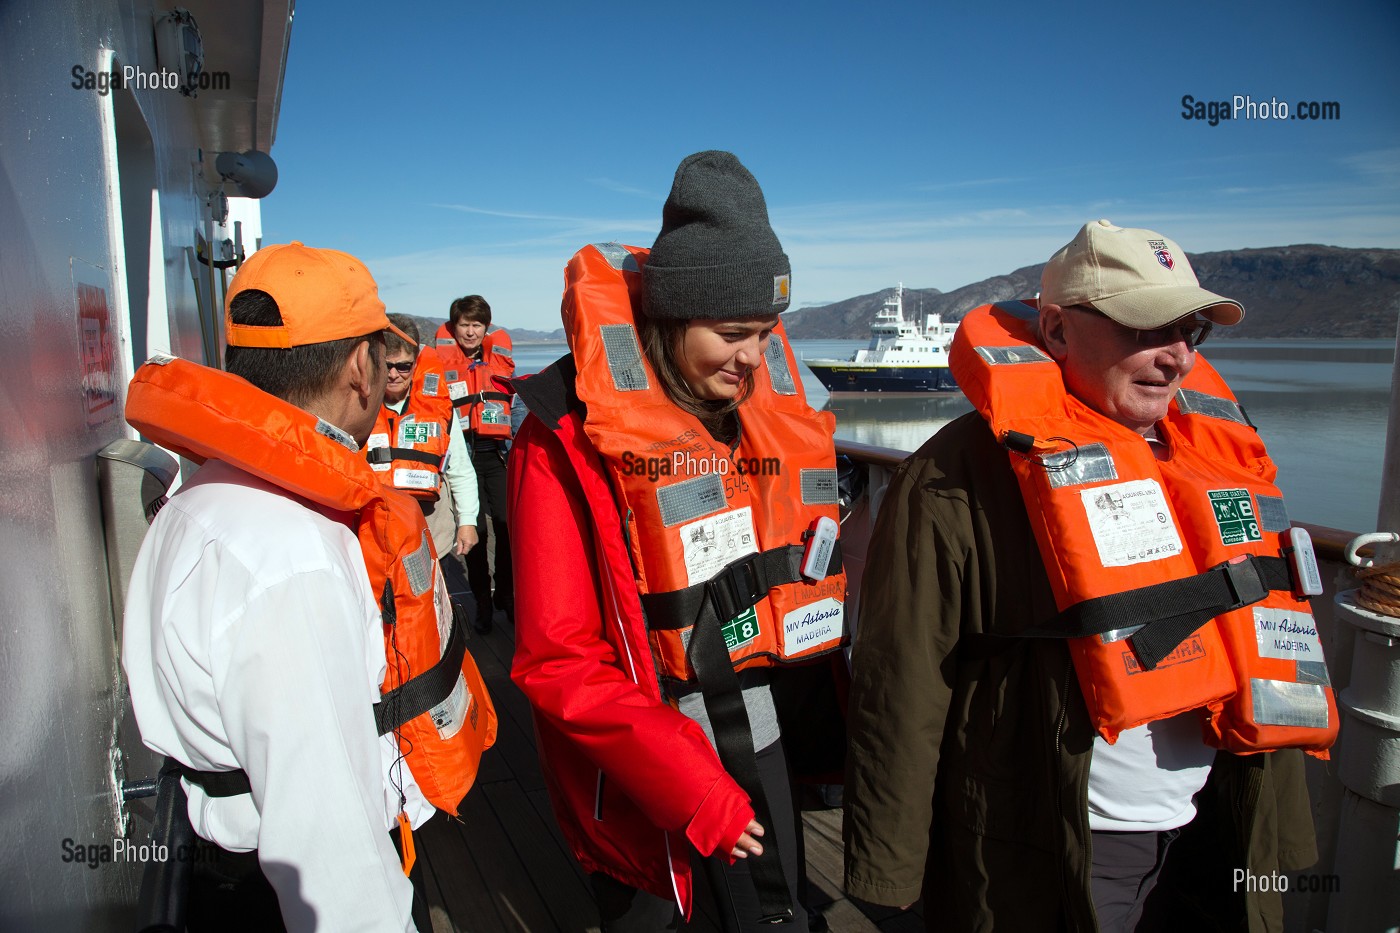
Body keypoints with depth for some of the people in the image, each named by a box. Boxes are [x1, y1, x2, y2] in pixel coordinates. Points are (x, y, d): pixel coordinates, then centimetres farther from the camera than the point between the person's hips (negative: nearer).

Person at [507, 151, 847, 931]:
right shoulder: (572, 437, -18)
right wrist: (688, 786, -21)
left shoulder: (768, 411, -1)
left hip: (757, 737, 5)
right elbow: (559, 660, -19)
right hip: (639, 775, -4)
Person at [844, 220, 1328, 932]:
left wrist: (1282, 833, 17)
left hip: (1213, 835, 7)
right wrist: (887, 871, -15)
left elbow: (1263, 647, 14)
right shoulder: (960, 479, -19)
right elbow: (901, 686, -18)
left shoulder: (1217, 450, 5)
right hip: (1042, 859, -6)